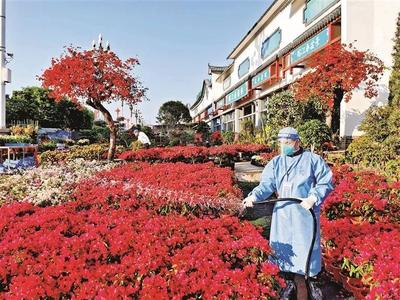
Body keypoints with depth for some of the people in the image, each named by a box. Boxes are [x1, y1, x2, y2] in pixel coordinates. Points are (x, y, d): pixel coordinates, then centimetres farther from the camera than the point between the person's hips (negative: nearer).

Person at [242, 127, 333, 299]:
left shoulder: (313, 160, -3)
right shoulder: (276, 162, 5)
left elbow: (326, 182, -2)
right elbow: (267, 184, -3)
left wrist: (314, 198, -18)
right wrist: (254, 196, -21)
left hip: (304, 212, -3)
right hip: (282, 211, 4)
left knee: (302, 245, 5)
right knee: (282, 245, 12)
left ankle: (300, 276, 23)